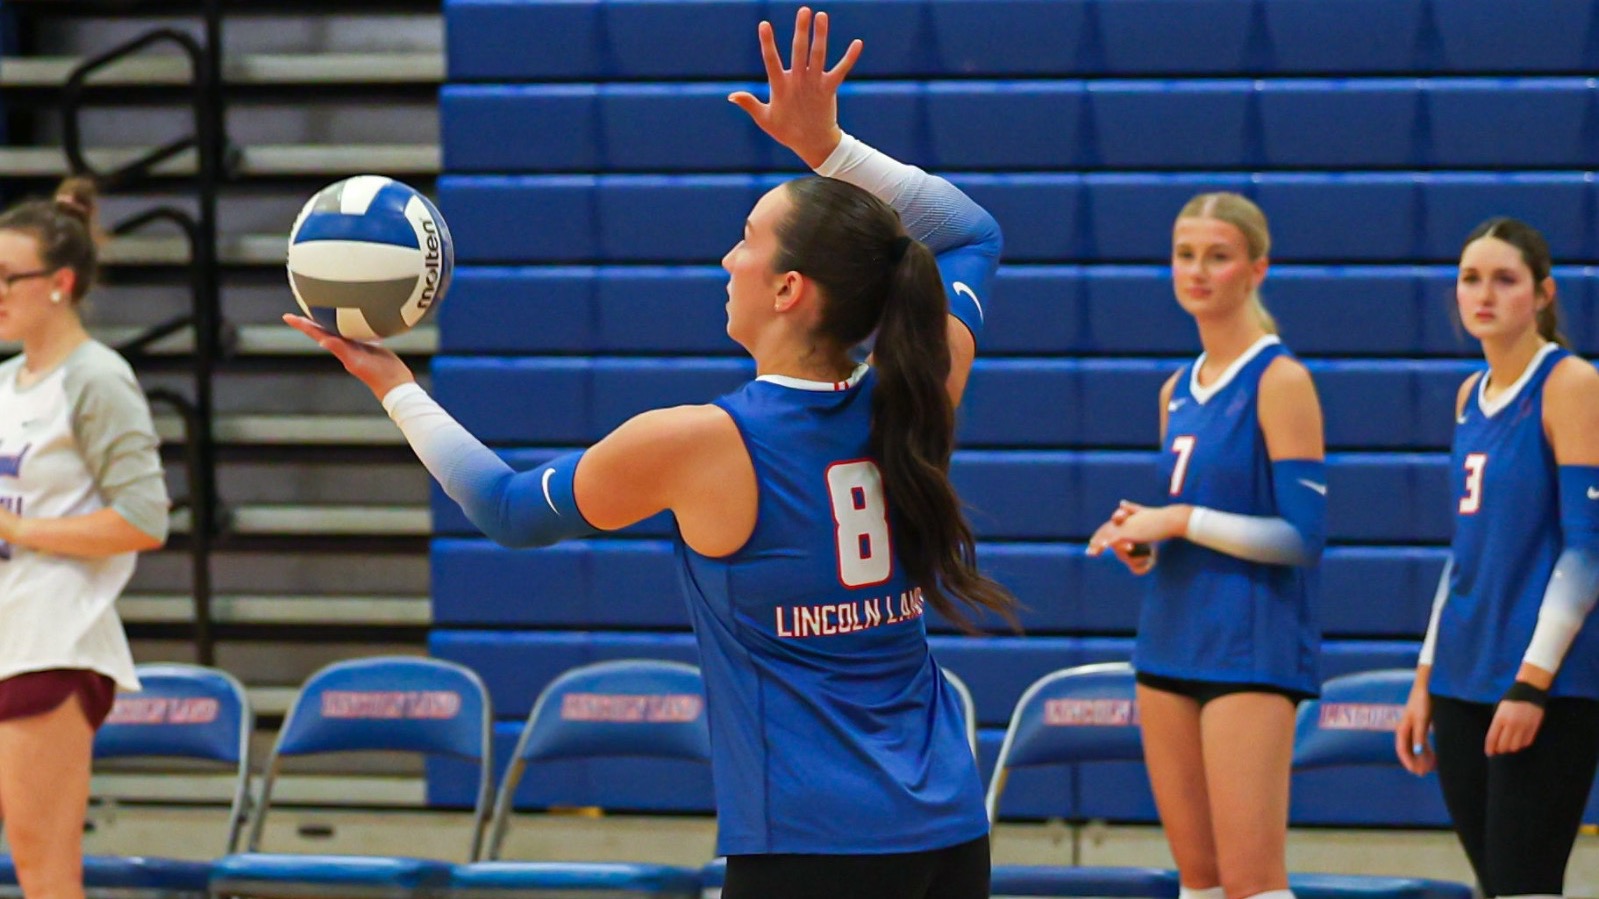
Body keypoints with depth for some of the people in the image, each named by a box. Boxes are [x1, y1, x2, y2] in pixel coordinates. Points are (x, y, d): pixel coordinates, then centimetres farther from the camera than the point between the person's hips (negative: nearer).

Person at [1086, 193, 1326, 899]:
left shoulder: (1280, 381, -8)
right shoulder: (1178, 391, 15)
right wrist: (1142, 540, 2)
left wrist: (1181, 521, -16)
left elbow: (1302, 536, -14)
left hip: (1253, 649, -8)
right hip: (1171, 644, 8)